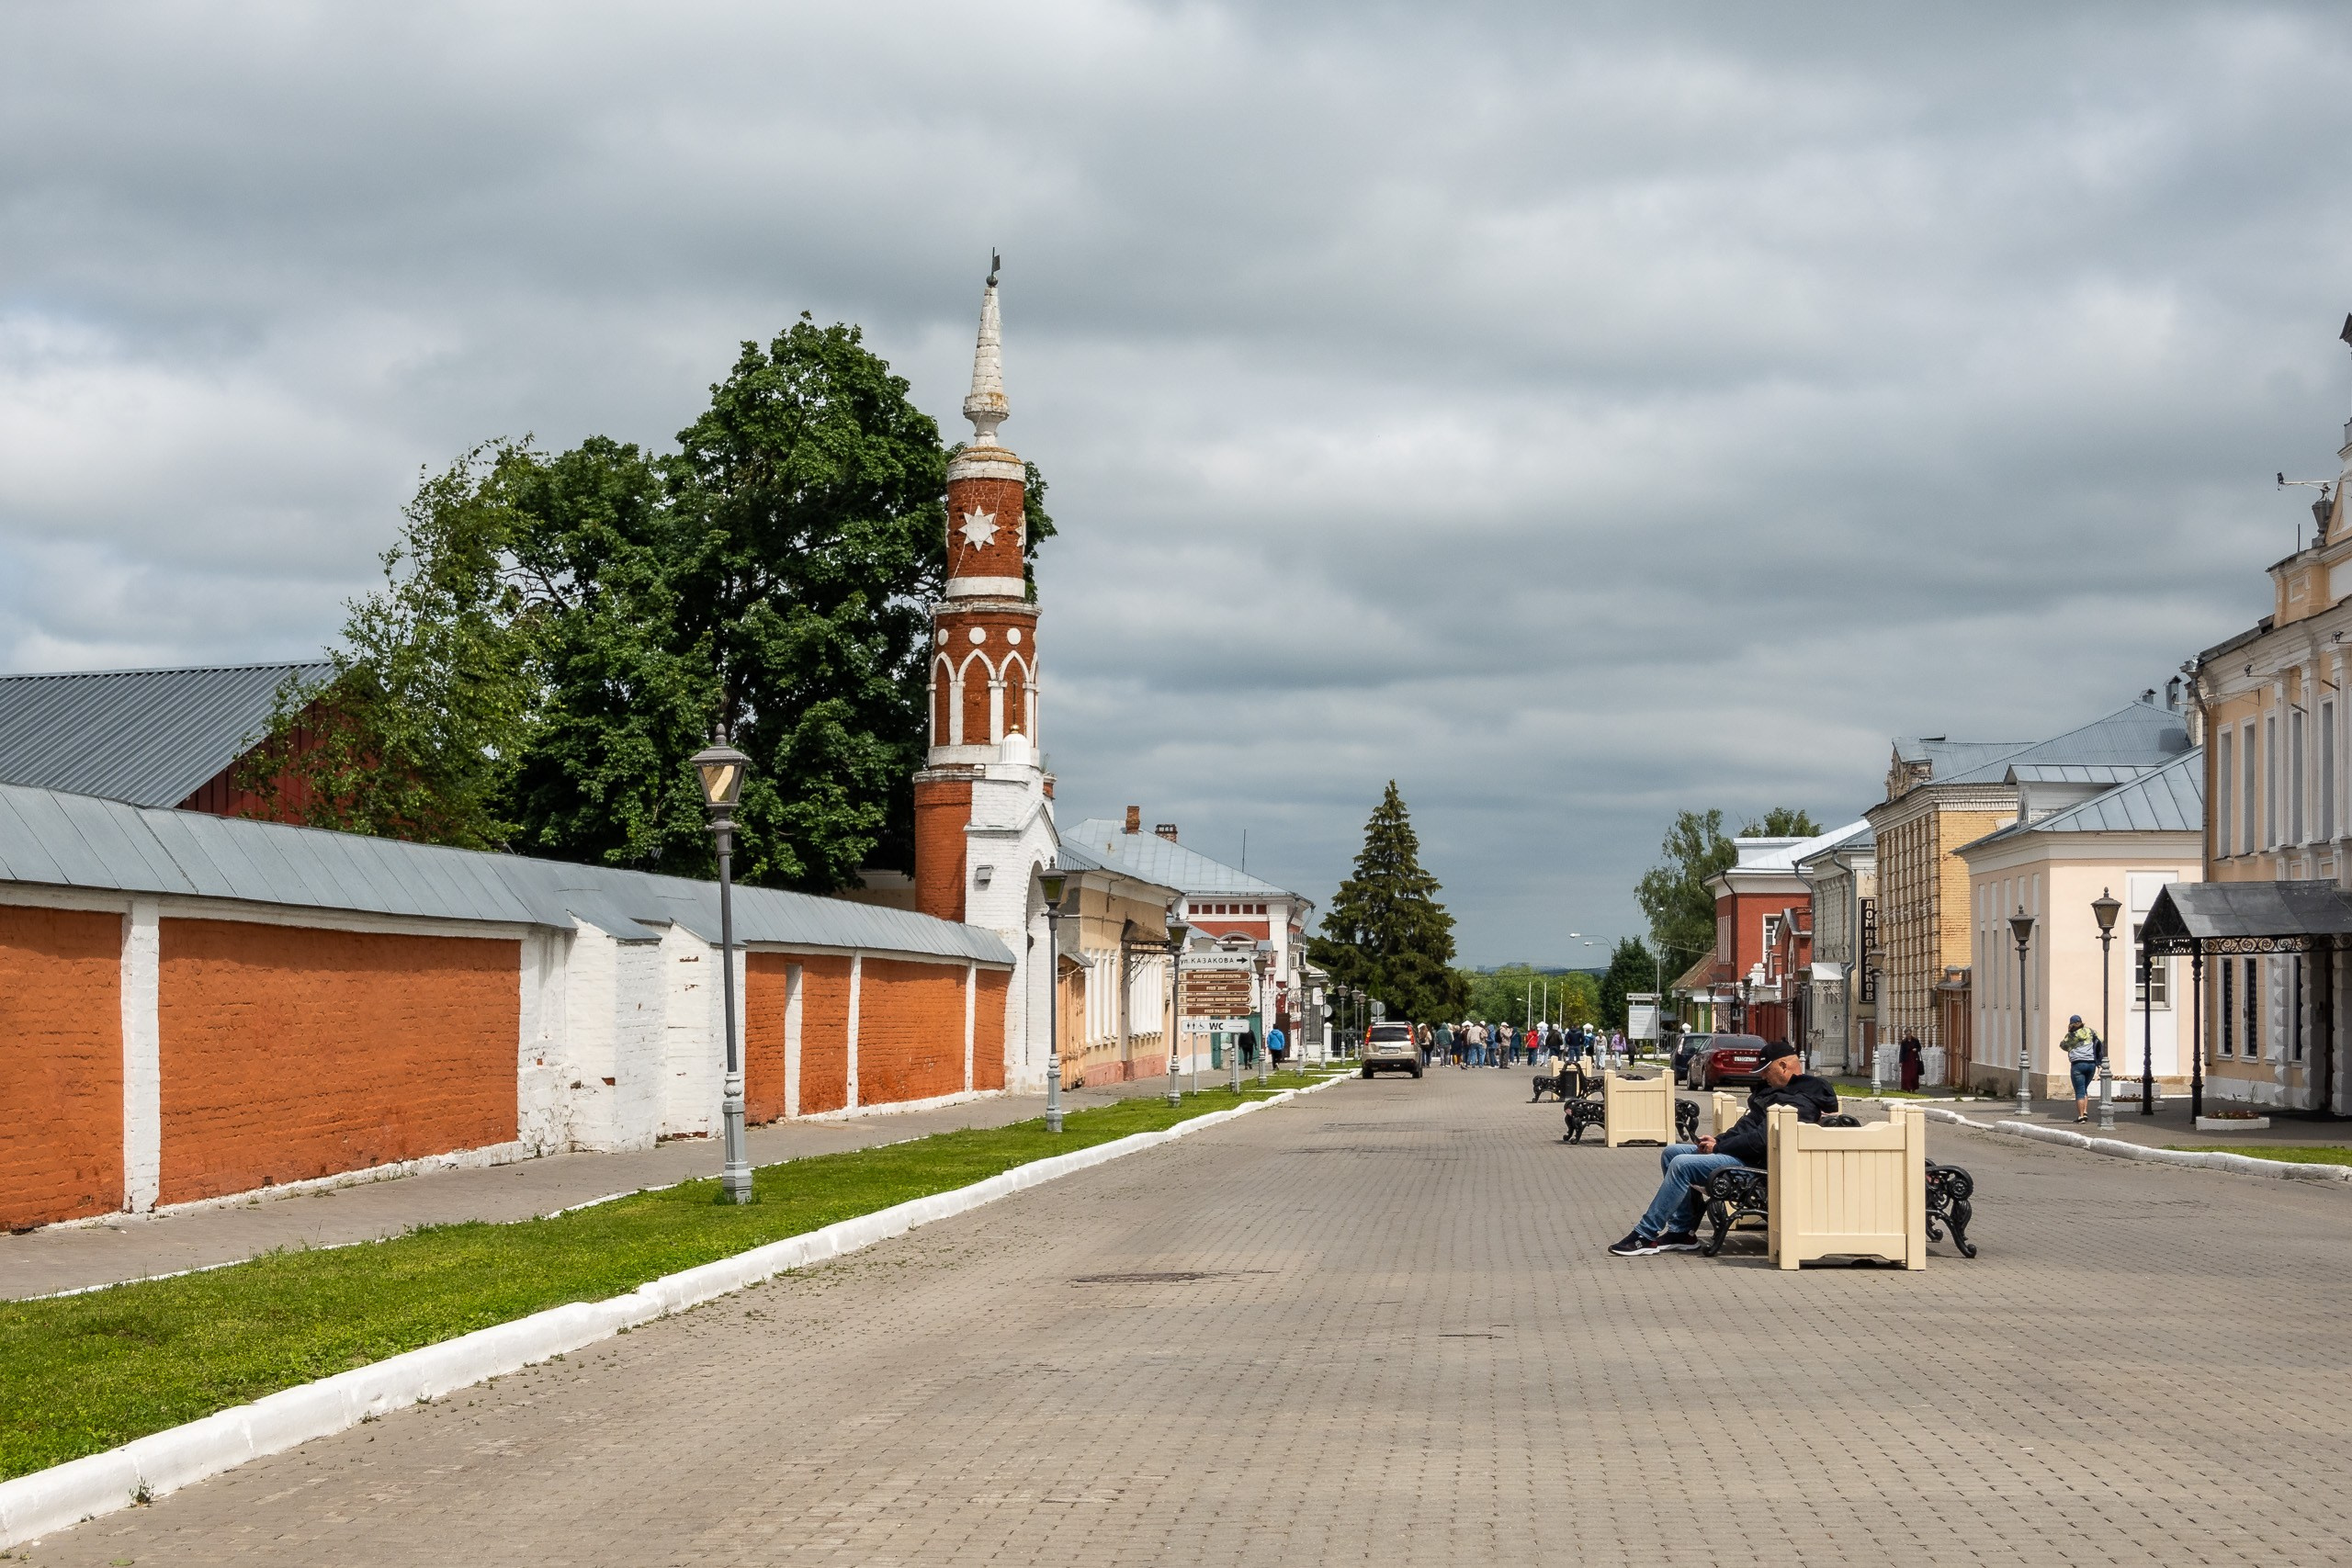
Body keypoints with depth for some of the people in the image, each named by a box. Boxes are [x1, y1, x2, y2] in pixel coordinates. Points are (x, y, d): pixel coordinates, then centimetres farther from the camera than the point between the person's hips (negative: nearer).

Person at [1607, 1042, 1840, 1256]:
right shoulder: (1777, 1090, 17)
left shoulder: (1800, 1103, -18)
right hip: (1743, 1152, 12)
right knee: (1671, 1152, 9)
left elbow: (1761, 1141, -25)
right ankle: (1683, 1232, 4)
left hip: (1755, 1163, -12)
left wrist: (1719, 1147, -15)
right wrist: (1719, 1140, 6)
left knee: (1681, 1165, -24)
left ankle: (1645, 1235, -18)